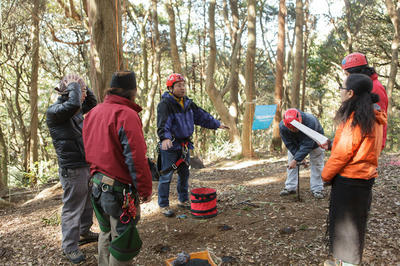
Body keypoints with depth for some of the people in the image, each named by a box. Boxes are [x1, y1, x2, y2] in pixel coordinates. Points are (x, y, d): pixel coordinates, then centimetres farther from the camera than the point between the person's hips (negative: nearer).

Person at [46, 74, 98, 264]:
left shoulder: (77, 109, 8)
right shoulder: (54, 111, -18)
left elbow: (92, 103, 24)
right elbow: (73, 104, -38)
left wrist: (82, 87, 7)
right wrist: (73, 86, -19)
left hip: (87, 165, 9)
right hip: (72, 169, -9)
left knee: (88, 203, 23)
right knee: (72, 208, 4)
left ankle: (84, 232, 42)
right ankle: (70, 247, 19)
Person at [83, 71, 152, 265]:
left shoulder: (93, 113, 7)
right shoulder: (127, 115, -19)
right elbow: (136, 159, -22)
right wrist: (145, 190, -13)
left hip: (97, 183, 9)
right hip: (120, 189, -8)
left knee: (106, 233, 25)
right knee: (122, 240, 6)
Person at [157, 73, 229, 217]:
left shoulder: (187, 102, 8)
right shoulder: (165, 104, -17)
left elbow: (201, 116, 17)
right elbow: (163, 124, -32)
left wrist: (217, 124, 18)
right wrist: (165, 138, -50)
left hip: (184, 145, 8)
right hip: (169, 146, -7)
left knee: (184, 174, 17)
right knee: (166, 176, 0)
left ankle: (183, 200, 35)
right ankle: (163, 205, 15)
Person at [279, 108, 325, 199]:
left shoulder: (310, 122, -44)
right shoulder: (282, 126, -33)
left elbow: (307, 145, -39)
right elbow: (289, 144, -21)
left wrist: (296, 159, -41)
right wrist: (297, 156, -28)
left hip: (314, 141, -3)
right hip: (295, 144, 3)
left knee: (317, 164, -3)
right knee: (290, 163, 0)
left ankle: (317, 189, 7)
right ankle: (290, 188, 8)